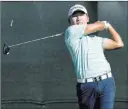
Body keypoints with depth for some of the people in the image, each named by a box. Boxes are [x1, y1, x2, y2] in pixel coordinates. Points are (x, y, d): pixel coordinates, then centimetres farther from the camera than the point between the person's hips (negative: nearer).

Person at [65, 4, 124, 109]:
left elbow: (119, 44, 20)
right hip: (86, 86, -3)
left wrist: (109, 26, 28)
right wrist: (105, 24, 25)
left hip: (107, 82, 4)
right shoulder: (71, 31, 2)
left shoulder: (97, 39, 21)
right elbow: (97, 26, 3)